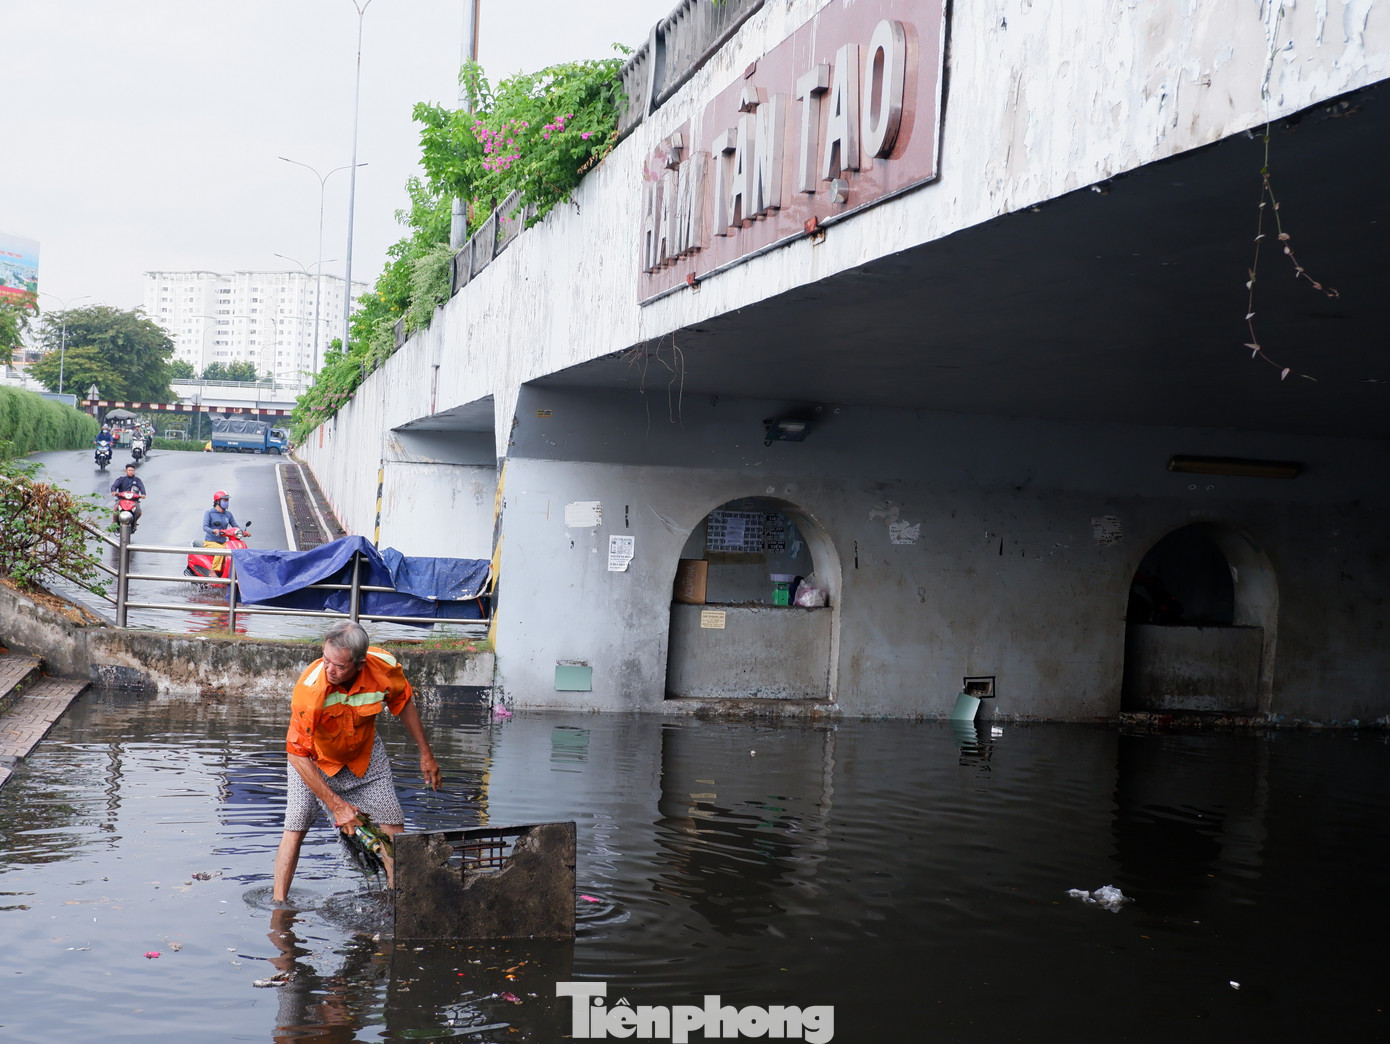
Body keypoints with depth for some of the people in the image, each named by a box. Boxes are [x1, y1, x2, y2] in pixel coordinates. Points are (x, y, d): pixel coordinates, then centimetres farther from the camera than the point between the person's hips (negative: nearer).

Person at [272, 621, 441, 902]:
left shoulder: (385, 667, -29)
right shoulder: (310, 689, -38)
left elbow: (403, 703, -4)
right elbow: (297, 754, -32)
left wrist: (426, 753, 3)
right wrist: (337, 806, -31)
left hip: (365, 755, 3)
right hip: (313, 760, -3)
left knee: (392, 826, -1)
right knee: (295, 827, -14)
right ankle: (277, 904, -3)